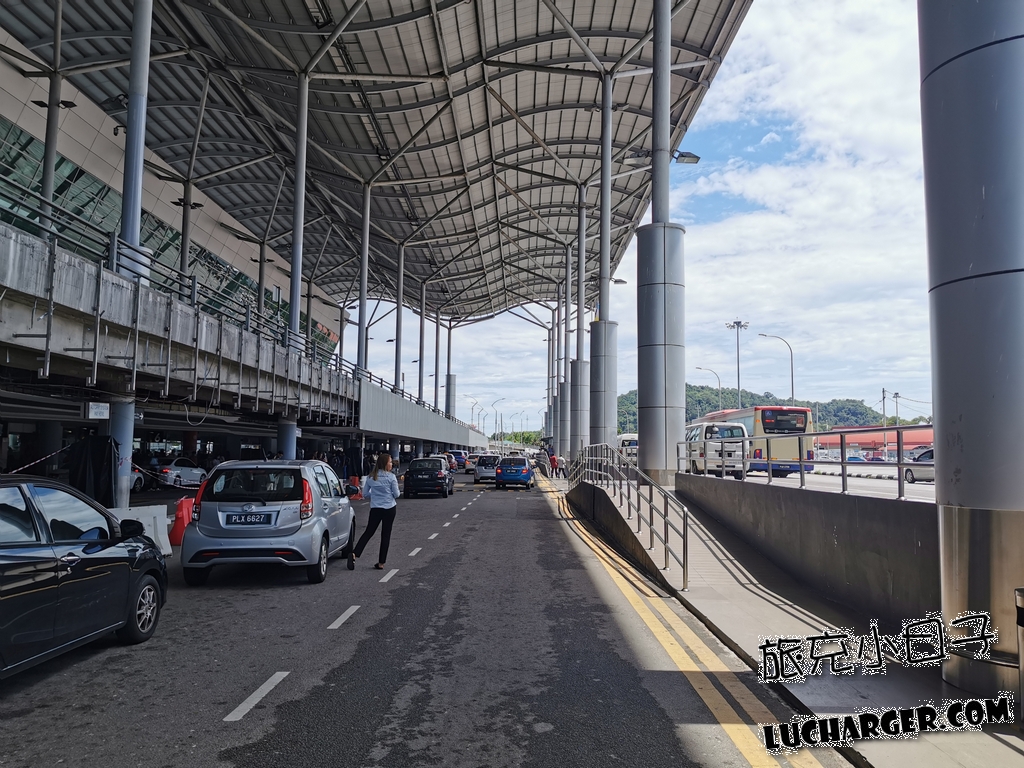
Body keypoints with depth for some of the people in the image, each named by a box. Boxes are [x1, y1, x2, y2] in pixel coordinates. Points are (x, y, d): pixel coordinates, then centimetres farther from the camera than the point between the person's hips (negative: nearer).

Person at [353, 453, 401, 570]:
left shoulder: (370, 477, 1)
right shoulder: (391, 477, -9)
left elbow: (365, 494, 5)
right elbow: (396, 494, -5)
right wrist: (399, 493, 17)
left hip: (375, 508, 3)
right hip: (389, 508, -3)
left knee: (368, 532, 14)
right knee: (386, 535, 5)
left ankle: (355, 553, -3)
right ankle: (381, 563, 8)